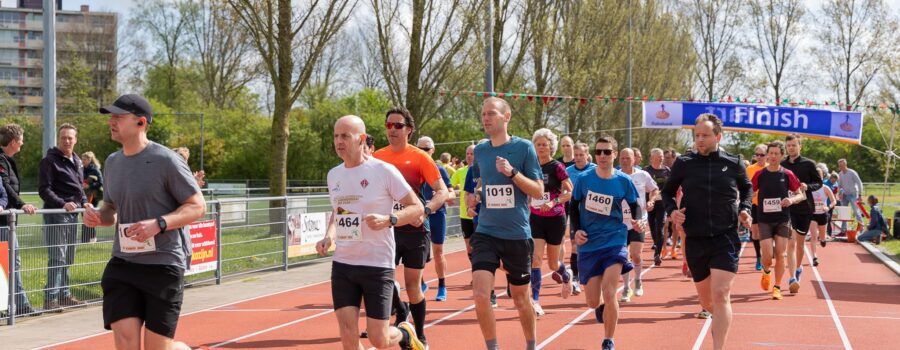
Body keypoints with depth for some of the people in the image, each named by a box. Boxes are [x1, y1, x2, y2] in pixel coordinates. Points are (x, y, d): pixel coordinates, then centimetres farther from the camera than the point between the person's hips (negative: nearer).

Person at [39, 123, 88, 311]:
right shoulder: (50, 160, -7)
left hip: (73, 214, 8)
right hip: (56, 215, -8)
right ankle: (51, 297, -8)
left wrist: (84, 202, 8)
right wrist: (62, 204, -24)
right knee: (57, 257, -10)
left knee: (68, 258, 12)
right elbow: (44, 189, -14)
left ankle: (64, 294, 20)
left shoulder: (77, 162, 17)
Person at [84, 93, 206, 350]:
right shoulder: (112, 162, 10)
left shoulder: (166, 161, -11)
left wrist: (158, 224, -24)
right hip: (122, 263, 5)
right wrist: (98, 216, -1)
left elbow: (198, 207, -10)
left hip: (164, 264, -5)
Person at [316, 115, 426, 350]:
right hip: (342, 264, 5)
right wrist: (328, 236, 5)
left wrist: (388, 220, -24)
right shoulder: (333, 175, 8)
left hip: (378, 265, -5)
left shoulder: (384, 171, -10)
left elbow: (417, 209, -7)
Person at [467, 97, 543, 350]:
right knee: (480, 293, -14)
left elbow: (538, 191, -7)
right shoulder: (480, 151, 6)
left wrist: (513, 172, -20)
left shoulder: (523, 148, -5)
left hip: (517, 234, -2)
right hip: (486, 233, 2)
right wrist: (476, 194, 5)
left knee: (520, 297, 10)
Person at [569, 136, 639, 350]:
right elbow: (574, 207, 8)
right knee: (592, 302, 3)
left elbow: (635, 205, 9)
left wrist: (636, 220, -11)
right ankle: (602, 308, 42)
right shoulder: (583, 179, -2)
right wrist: (576, 230, -6)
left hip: (615, 242, -2)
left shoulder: (623, 181, -4)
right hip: (588, 245, 2)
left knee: (608, 294, -15)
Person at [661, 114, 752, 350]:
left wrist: (744, 209, 1)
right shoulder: (684, 163, -1)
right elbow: (667, 191, 13)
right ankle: (719, 320, 47)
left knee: (720, 296, -17)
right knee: (706, 301, 14)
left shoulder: (733, 163, -1)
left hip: (726, 239, -2)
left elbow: (746, 188, 19)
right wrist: (672, 210, -6)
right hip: (695, 240, 2)